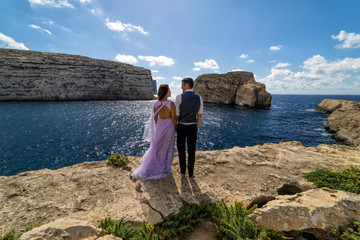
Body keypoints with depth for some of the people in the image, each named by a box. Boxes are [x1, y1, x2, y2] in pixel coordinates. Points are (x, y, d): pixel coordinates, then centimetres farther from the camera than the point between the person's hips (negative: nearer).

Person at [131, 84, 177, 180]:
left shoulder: (156, 104, -5)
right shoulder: (171, 103, -18)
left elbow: (155, 118, 2)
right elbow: (174, 118, -14)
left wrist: (158, 128, 16)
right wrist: (175, 128, 2)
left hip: (160, 126, 4)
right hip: (169, 126, -3)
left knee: (156, 147, 19)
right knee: (167, 148, 14)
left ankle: (151, 167, 27)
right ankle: (165, 168, 28)